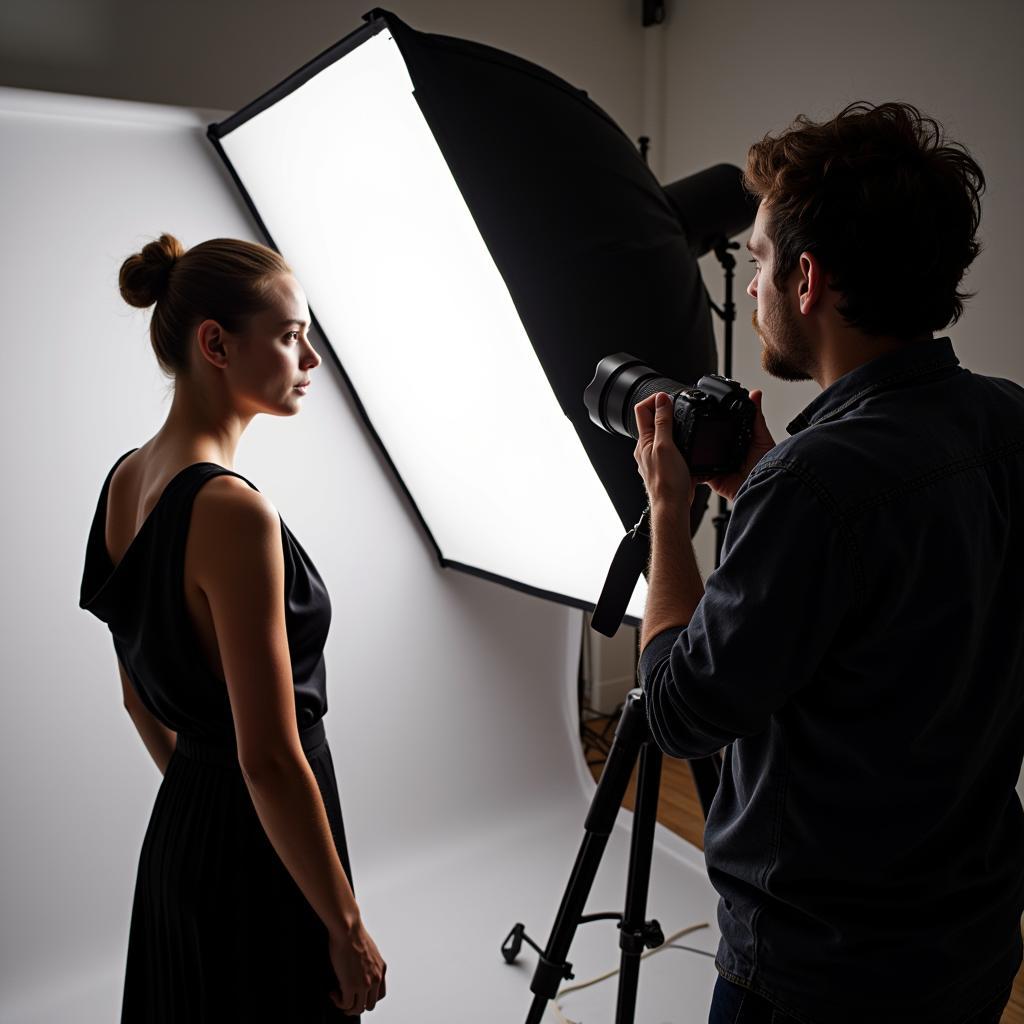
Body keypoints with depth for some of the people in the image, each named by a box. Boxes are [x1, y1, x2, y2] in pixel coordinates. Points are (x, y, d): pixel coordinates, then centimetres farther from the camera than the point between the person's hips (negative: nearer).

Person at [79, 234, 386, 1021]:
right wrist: (348, 927, -15)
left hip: (175, 829, 8)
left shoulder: (126, 480, 1)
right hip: (259, 853, -8)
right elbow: (270, 759, -24)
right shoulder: (232, 511, -26)